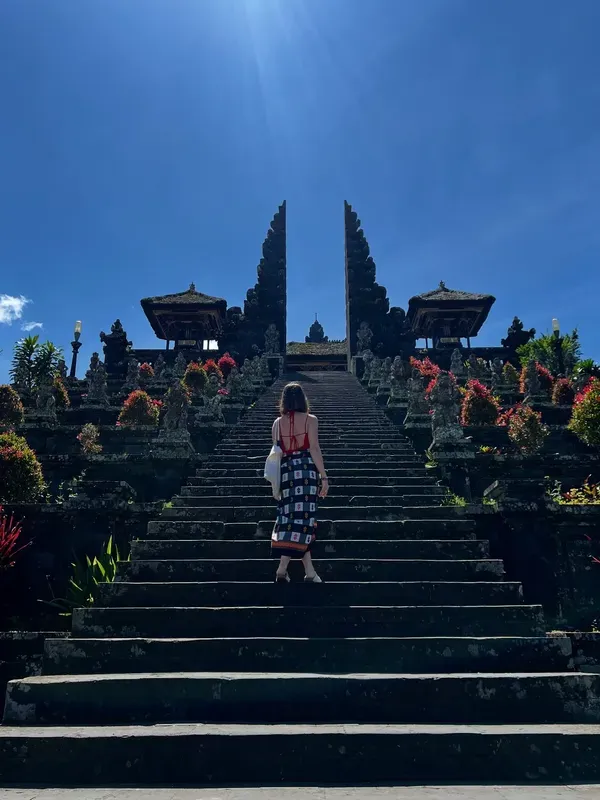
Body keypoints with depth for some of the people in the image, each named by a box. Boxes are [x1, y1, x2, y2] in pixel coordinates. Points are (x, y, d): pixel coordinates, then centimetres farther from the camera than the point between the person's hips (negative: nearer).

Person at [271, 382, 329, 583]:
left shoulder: (277, 423, 9)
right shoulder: (310, 420, -1)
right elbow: (314, 449, -8)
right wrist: (324, 477, -6)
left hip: (285, 471, 4)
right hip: (306, 471, -4)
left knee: (292, 518, 9)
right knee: (302, 518, 0)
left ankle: (310, 571, 11)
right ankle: (282, 569, -4)